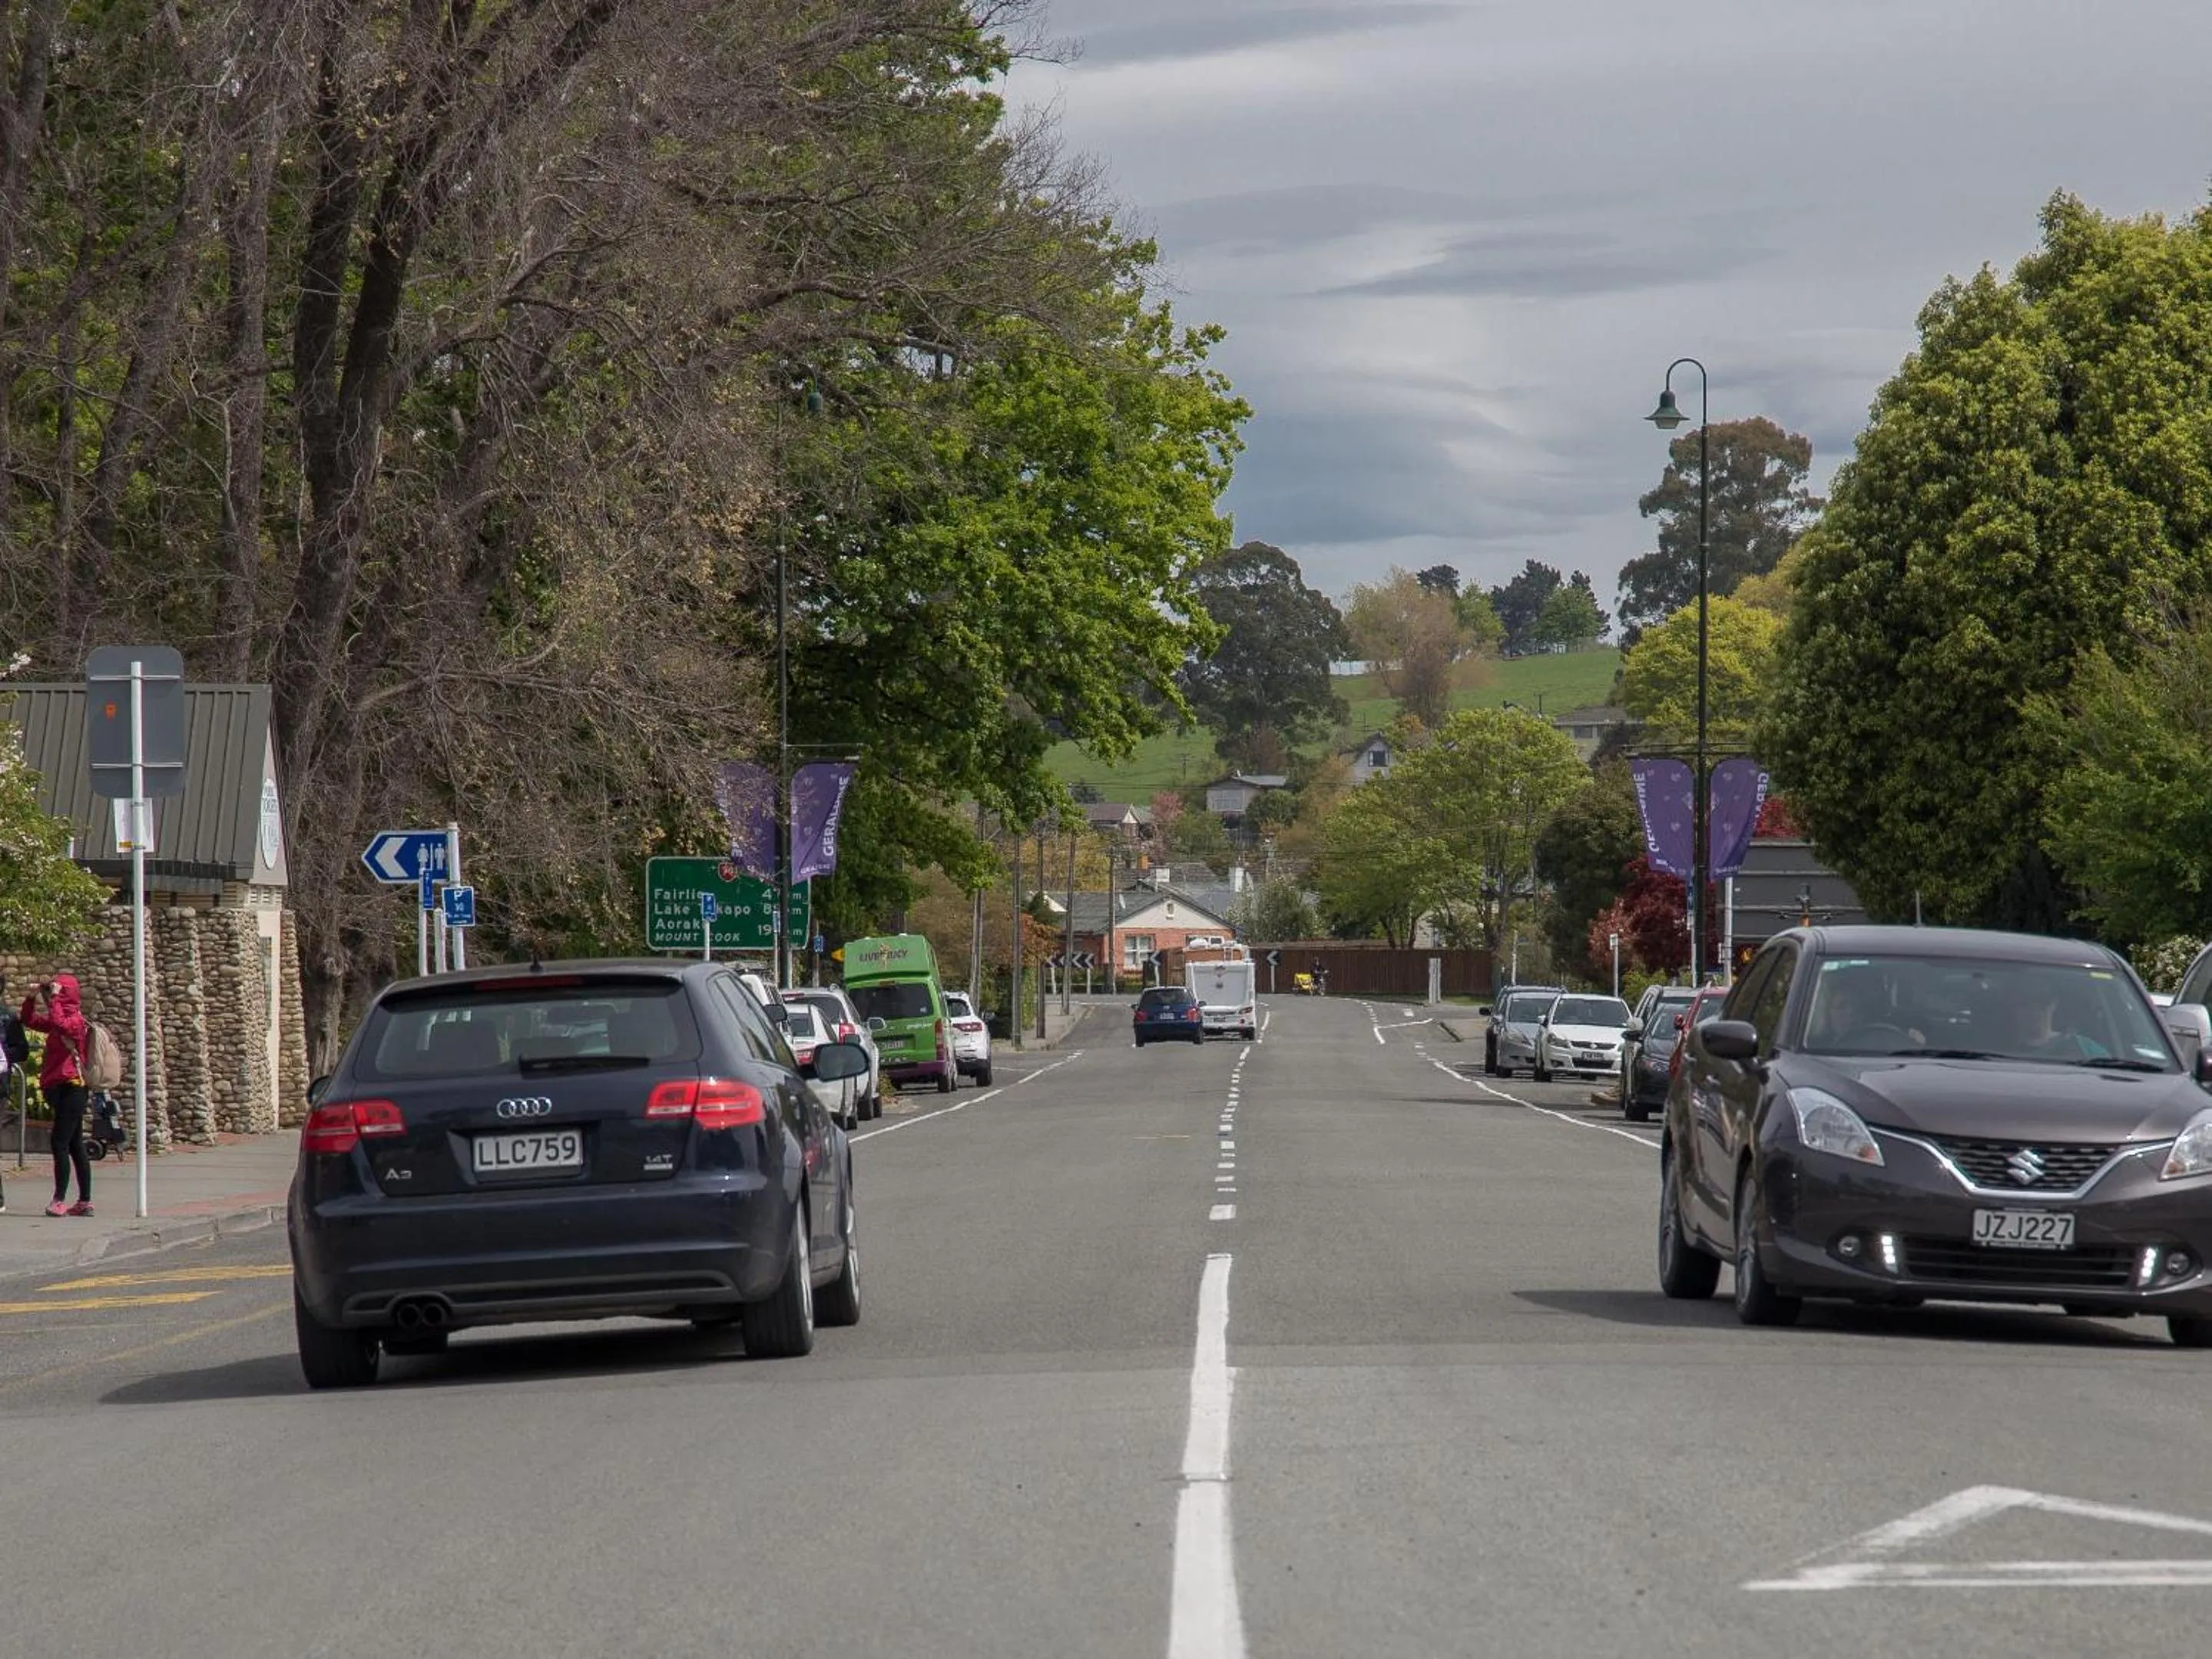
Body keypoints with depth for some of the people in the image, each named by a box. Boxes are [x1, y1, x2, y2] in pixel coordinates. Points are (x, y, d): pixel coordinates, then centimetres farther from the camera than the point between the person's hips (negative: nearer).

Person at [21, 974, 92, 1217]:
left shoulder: (76, 1019, -10)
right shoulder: (61, 1019, 16)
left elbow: (58, 1024, -31)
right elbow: (29, 1020, 25)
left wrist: (54, 998, -19)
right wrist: (31, 998, 9)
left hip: (70, 1086, -10)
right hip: (58, 1087, 10)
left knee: (60, 1143, -12)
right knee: (74, 1145, 9)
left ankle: (60, 1200, -13)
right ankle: (85, 1202, 12)